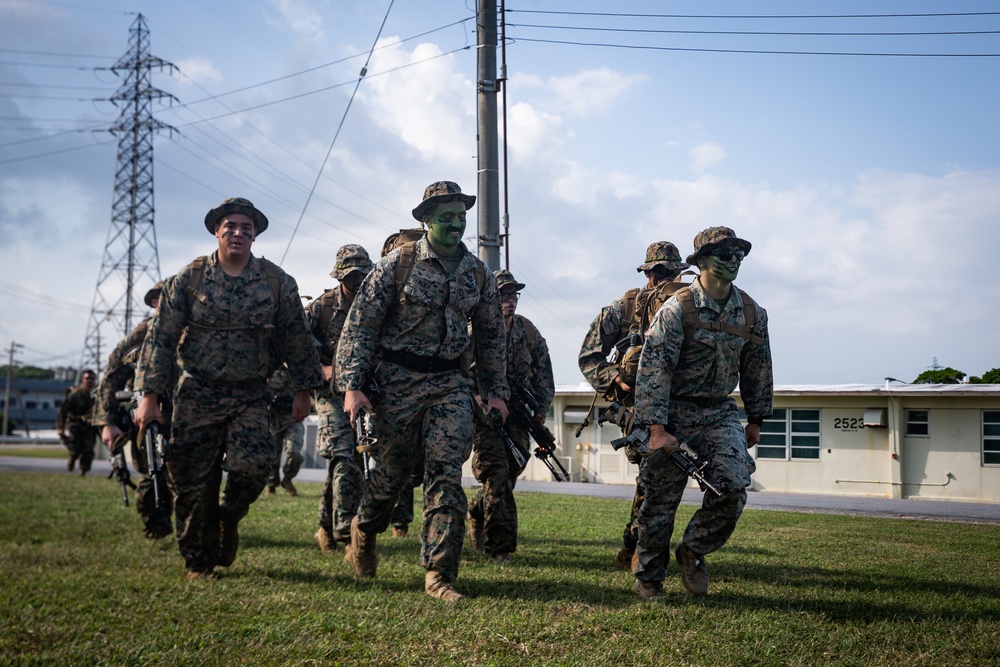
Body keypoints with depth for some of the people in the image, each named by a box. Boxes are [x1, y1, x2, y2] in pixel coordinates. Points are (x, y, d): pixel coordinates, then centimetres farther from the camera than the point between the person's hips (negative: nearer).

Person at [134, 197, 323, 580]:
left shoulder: (277, 282, 1)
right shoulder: (190, 278, -1)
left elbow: (297, 338, 8)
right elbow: (161, 337, -1)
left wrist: (303, 389, 8)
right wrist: (149, 396, -6)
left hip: (250, 395, 0)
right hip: (197, 393, 0)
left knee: (252, 466, -20)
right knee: (193, 482, 0)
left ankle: (229, 518, 13)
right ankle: (199, 562, 18)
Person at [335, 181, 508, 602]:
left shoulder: (479, 275, 8)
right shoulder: (399, 263, -3)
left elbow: (491, 337, 17)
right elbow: (360, 324, -4)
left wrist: (496, 391, 11)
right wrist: (352, 384, -11)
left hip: (453, 385, 2)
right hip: (400, 381, -2)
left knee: (446, 475, -7)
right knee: (393, 469, 7)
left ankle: (439, 574, -4)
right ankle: (363, 532, 37)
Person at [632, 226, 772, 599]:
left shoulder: (752, 313, 3)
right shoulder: (678, 309, -13)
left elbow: (757, 369, 15)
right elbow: (654, 369, -17)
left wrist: (755, 419, 16)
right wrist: (656, 428, -23)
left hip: (721, 413, 4)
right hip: (674, 414, -4)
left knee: (733, 489, -15)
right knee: (660, 502, 2)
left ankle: (693, 551, 11)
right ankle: (648, 579, 21)